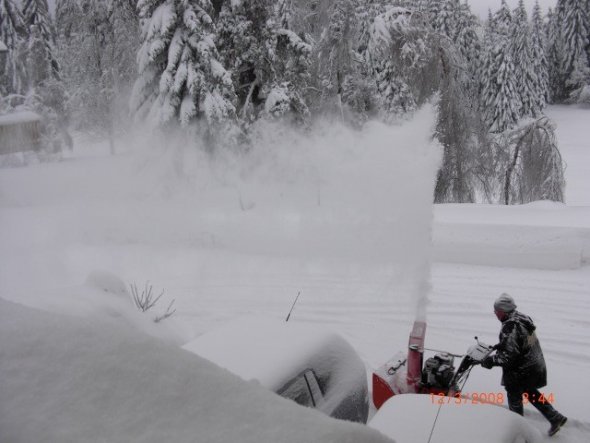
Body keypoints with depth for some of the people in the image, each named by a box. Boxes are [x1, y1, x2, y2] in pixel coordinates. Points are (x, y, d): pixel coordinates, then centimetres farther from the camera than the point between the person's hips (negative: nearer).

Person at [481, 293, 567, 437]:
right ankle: (555, 417, 30)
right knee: (530, 392, 28)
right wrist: (500, 346, 15)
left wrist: (491, 360, -20)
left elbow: (509, 356, -30)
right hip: (536, 365, 9)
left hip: (521, 371, -9)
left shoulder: (510, 328, -29)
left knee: (514, 396, 13)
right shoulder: (522, 318, -1)